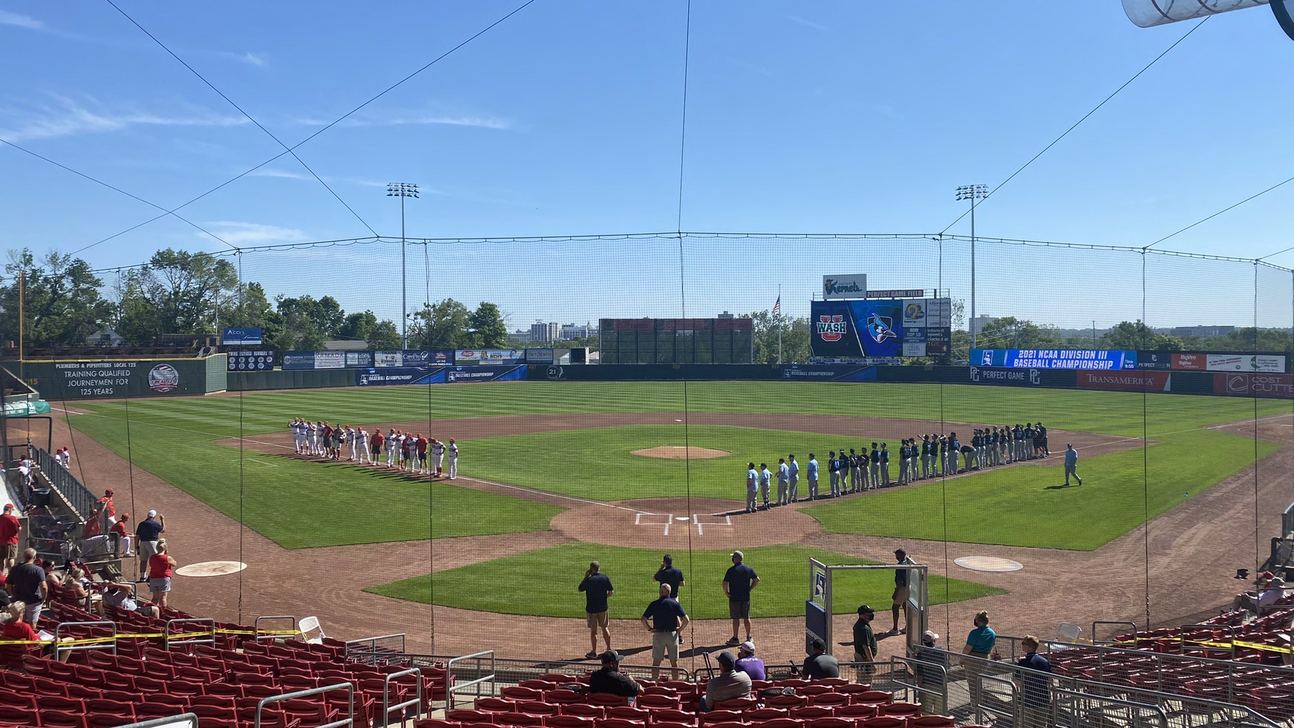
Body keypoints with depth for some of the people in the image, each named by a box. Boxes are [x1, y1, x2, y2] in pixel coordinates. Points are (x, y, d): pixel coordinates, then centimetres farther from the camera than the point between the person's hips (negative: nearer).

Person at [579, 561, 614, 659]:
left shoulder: (589, 580, -15)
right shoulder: (605, 578, -4)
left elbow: (580, 589, 0)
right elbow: (611, 591, 0)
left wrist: (585, 577, 2)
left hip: (591, 608, -3)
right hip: (603, 608, 4)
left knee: (593, 630, 6)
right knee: (604, 628, 16)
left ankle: (594, 651, 13)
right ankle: (609, 649, 20)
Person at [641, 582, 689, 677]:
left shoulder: (654, 604, -4)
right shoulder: (675, 603, -3)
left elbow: (643, 619, -8)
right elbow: (686, 620, -9)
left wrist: (650, 629, 3)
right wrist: (680, 630, 3)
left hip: (658, 634, -1)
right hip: (672, 635, 1)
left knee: (656, 662, 9)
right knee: (674, 662, 11)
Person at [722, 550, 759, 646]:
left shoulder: (731, 570, -13)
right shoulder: (749, 568, 1)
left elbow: (725, 583, -17)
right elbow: (757, 579, 6)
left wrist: (726, 592, -2)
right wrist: (750, 589, 12)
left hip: (734, 598, -4)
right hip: (746, 597, 4)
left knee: (736, 618, 4)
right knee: (746, 618, 13)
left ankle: (735, 638, 10)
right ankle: (748, 637, 20)